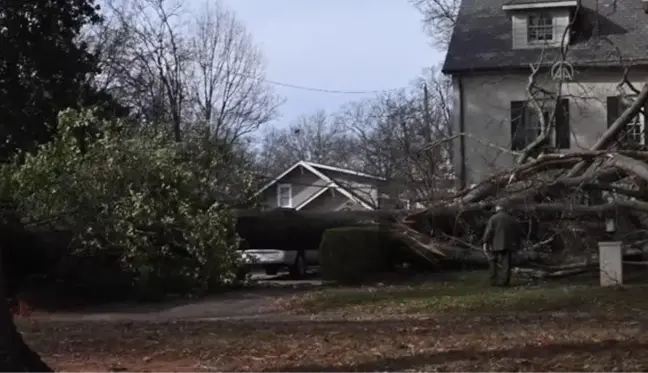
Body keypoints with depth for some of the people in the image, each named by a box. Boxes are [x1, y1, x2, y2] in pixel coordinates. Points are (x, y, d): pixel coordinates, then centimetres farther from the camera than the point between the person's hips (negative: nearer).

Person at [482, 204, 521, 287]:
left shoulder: (493, 218, -4)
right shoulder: (512, 219, 10)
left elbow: (488, 231, -11)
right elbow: (518, 233, 14)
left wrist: (485, 243, -10)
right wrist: (516, 243, 22)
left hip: (496, 245, -3)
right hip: (508, 245, 3)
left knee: (494, 263, 8)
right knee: (505, 264, 4)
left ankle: (494, 281, 6)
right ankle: (504, 281, -1)